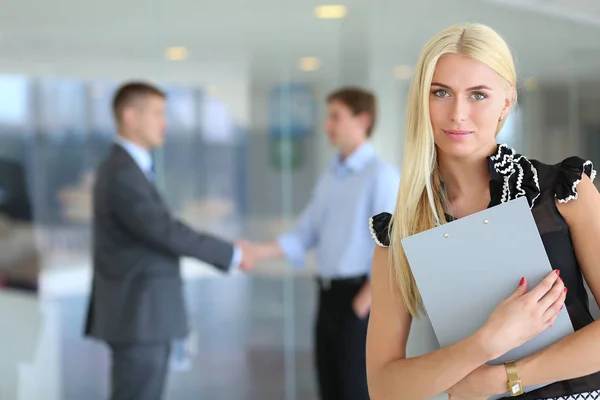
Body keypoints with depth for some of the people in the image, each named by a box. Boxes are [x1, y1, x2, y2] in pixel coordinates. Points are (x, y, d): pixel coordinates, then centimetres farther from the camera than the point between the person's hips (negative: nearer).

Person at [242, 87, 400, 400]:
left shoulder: (380, 175, -12)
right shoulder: (330, 177, 13)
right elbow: (304, 236, 12)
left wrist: (365, 301, -17)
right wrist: (257, 251, -1)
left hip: (359, 296, -8)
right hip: (328, 295, 8)